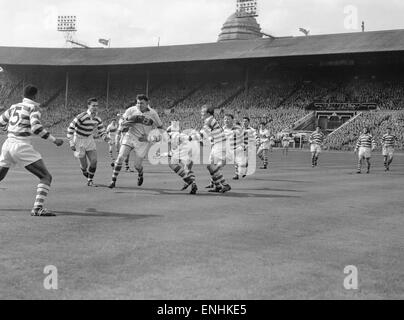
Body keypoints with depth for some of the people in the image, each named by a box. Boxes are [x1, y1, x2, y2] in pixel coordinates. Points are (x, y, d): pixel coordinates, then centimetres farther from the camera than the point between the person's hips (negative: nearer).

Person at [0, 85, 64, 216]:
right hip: (22, 147, -7)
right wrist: (54, 140, -14)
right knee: (46, 177, -5)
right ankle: (38, 208, -21)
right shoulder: (33, 107, -5)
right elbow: (36, 127, -18)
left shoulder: (14, 107, 14)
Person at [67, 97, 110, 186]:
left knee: (94, 161, -9)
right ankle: (86, 174, 33)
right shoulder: (81, 117, -23)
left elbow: (102, 131, 7)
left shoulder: (97, 119, -4)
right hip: (79, 141, -5)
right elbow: (70, 128, -19)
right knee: (84, 165, -2)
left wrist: (105, 137, -16)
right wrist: (71, 143, -19)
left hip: (89, 140, 5)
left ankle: (90, 180, 10)